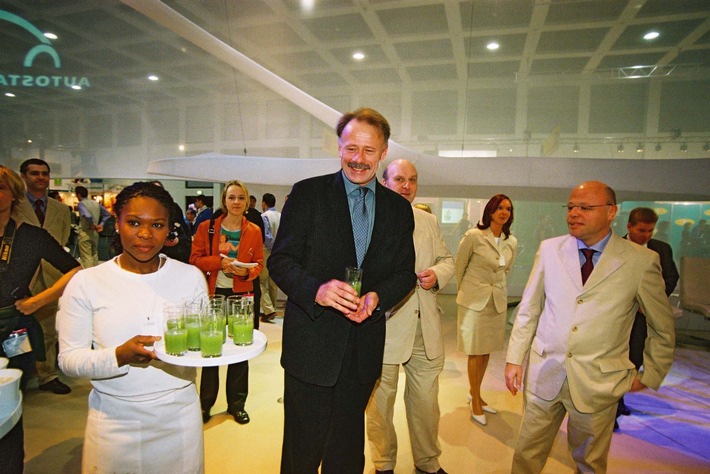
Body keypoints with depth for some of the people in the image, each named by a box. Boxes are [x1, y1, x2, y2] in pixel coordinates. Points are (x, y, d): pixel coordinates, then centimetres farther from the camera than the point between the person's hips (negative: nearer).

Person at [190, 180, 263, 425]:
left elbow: (259, 263, 6)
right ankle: (205, 403, 26)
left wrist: (247, 271, -15)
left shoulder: (254, 231, 3)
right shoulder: (207, 227, 1)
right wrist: (220, 262, -16)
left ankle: (237, 404, 24)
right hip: (213, 293, 0)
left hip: (241, 294, 1)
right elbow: (195, 259, 0)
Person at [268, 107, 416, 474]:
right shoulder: (307, 193, -5)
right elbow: (280, 261, -8)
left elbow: (405, 272, 6)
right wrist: (316, 289, -27)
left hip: (365, 345, 3)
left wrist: (377, 297, -15)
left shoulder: (399, 208, 5)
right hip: (312, 343, -3)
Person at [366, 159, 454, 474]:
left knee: (426, 401, 17)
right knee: (380, 403, 12)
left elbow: (447, 259, 16)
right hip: (383, 328, -4)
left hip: (426, 331, 5)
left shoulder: (428, 221, 13)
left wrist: (437, 275, -5)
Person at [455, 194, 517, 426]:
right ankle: (475, 401, 20)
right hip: (474, 301, -5)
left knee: (487, 351, 13)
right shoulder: (473, 236, -12)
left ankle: (475, 394, 31)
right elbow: (459, 266, -1)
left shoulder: (512, 242, 3)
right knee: (475, 353, 3)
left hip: (498, 302, 5)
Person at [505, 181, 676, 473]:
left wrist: (650, 376, 7)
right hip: (544, 373, 2)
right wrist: (514, 359, 2)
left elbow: (663, 329, 6)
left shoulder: (642, 261, -7)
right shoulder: (549, 250, -1)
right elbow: (528, 310, 4)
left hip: (599, 382, -1)